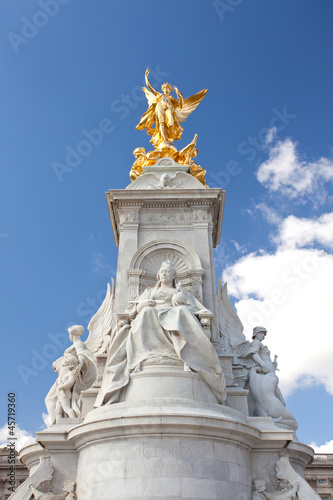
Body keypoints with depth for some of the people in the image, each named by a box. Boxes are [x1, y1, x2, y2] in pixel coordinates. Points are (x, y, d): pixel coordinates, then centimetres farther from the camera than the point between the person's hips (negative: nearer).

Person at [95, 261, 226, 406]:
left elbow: (197, 310, 16)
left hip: (175, 317, -1)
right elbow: (133, 309, 23)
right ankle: (142, 357, -54)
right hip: (150, 319, 1)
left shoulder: (183, 292, 34)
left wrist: (183, 303, -6)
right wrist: (142, 305, -1)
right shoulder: (149, 292, 38)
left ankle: (187, 358, -57)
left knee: (181, 312, -38)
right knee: (147, 312, -37)